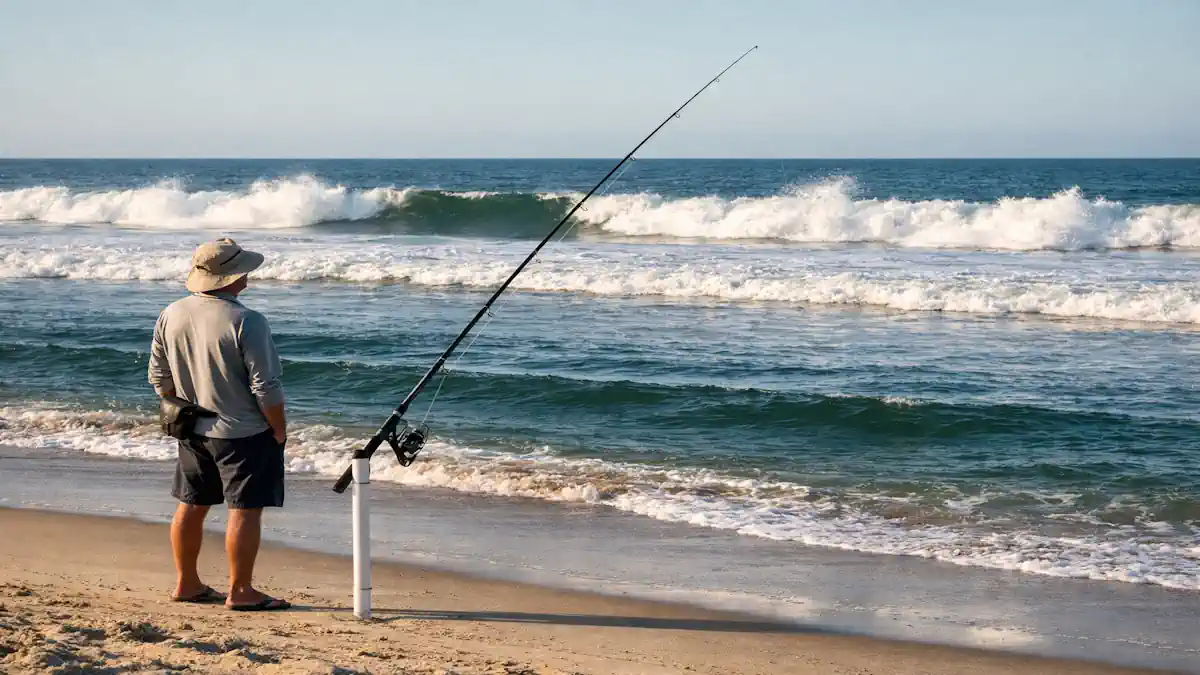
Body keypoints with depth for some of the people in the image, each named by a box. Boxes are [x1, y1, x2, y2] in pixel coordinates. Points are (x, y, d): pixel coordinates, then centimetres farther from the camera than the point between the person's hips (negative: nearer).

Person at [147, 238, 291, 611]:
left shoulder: (171, 315, 0)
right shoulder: (246, 322, -20)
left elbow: (159, 376, 8)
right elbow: (266, 387, -19)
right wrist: (279, 429, -5)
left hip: (192, 431, 7)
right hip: (244, 433, -7)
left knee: (191, 506, 15)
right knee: (245, 509, 0)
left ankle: (187, 584, 25)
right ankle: (240, 592, 2)